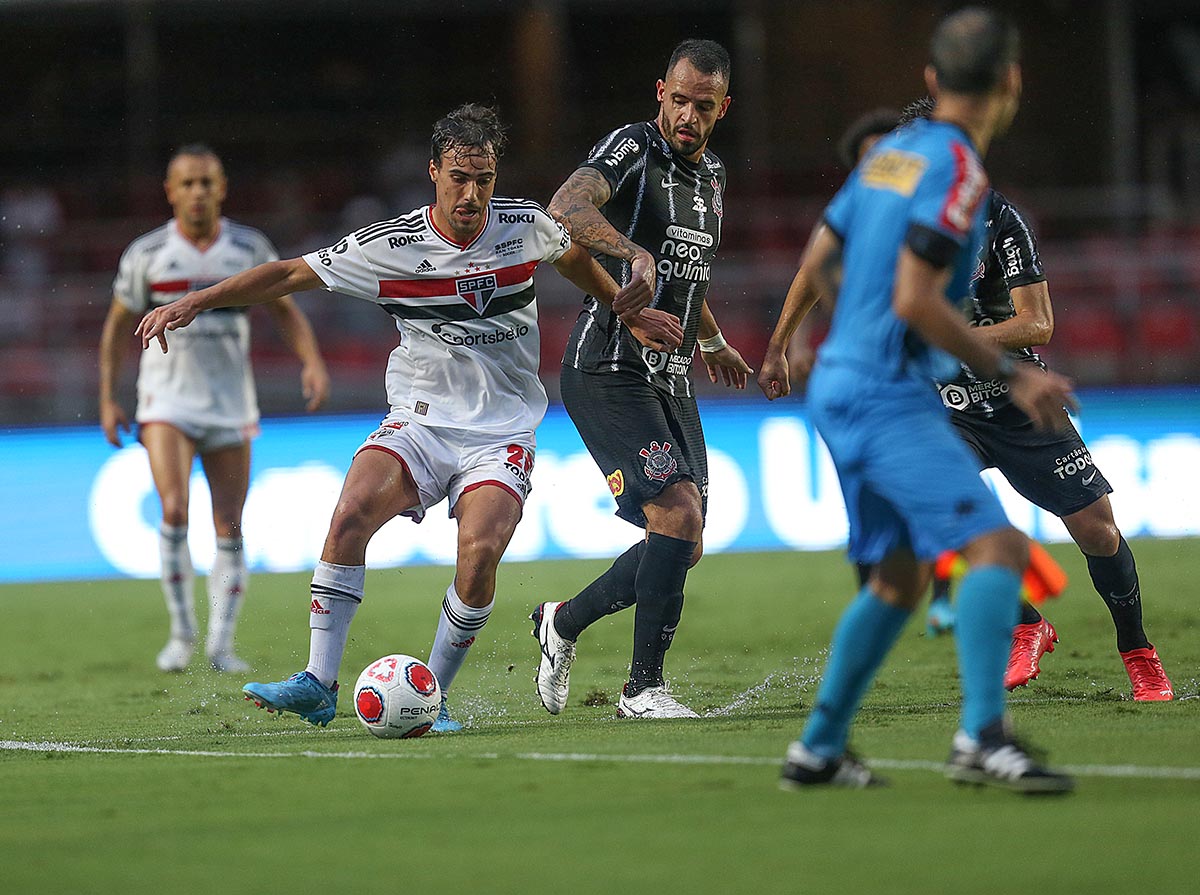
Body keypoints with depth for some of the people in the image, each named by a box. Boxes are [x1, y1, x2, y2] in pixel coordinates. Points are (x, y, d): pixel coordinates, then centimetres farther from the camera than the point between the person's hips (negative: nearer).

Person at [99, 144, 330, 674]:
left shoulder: (250, 249, 0)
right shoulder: (146, 254, -3)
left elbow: (285, 311, 9)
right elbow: (118, 326, 8)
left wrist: (312, 363, -7)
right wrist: (107, 400, 5)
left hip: (231, 406, 2)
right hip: (167, 401, -2)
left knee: (229, 528, 1)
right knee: (174, 510, -19)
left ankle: (221, 644, 10)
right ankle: (181, 634, -6)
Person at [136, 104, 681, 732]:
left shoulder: (527, 225, -3)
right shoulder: (390, 245, -9)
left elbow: (575, 259, 21)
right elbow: (290, 275, -6)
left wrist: (628, 310, 23)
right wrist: (193, 303, -14)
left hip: (502, 436, 0)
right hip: (419, 423, 0)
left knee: (479, 554, -25)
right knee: (352, 513, -27)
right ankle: (318, 685, -20)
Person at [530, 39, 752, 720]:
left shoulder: (712, 176, 15)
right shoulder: (632, 149, -11)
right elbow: (567, 207, -32)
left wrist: (713, 344, 45)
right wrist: (634, 252, -48)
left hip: (671, 382, 8)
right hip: (610, 373, -8)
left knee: (684, 547, 8)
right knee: (679, 513, -21)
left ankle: (564, 621, 29)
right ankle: (645, 688, -13)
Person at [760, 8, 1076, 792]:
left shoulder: (893, 152, 12)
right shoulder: (957, 168, -14)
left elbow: (821, 258, 23)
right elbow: (915, 299, -20)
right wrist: (1013, 375, -14)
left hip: (843, 383, 9)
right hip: (889, 396, -9)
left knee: (900, 578, 18)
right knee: (998, 546, -17)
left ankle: (819, 749, 22)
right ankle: (983, 736, -29)